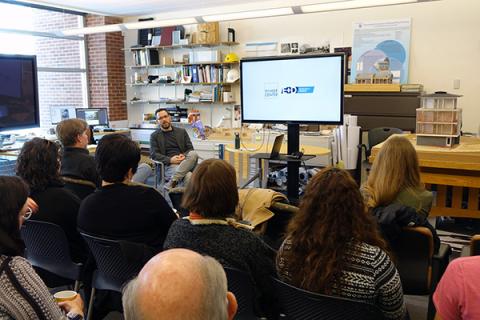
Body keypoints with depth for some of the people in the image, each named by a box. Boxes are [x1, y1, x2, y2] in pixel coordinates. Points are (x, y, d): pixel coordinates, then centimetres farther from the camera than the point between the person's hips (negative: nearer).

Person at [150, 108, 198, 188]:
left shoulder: (182, 131, 20)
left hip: (184, 162, 4)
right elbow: (154, 154, 2)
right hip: (168, 165, -4)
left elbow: (190, 149, 15)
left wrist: (184, 156, -10)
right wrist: (170, 160, -16)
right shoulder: (154, 136, 13)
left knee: (193, 154, -32)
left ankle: (172, 181, -34)